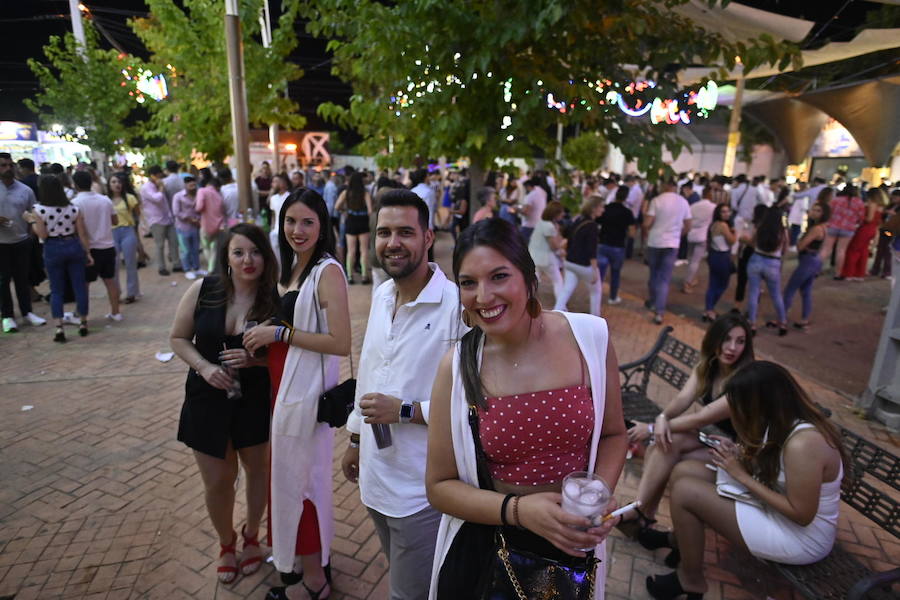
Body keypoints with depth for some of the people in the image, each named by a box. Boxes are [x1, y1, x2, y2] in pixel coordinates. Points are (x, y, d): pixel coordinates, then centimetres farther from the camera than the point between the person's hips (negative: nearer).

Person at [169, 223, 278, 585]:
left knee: (259, 469, 18)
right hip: (208, 402, 1)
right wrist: (203, 366, -15)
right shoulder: (203, 290, -10)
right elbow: (178, 338, 1)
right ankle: (226, 542, 43)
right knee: (217, 482, 13)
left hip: (256, 402, -1)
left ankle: (251, 535, 47)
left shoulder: (275, 299, -15)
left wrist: (254, 359, -25)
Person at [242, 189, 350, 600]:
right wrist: (262, 344, 5)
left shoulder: (327, 271, -19)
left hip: (306, 389, -8)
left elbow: (340, 343, -24)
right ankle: (312, 552, 46)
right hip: (285, 384, 8)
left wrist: (280, 333, -21)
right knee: (292, 471, 21)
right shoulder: (293, 266, 8)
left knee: (298, 477, 6)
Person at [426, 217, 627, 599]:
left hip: (572, 547, 2)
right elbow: (440, 486, -9)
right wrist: (518, 509, -23)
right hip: (482, 551, -1)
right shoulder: (457, 365, -16)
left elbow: (613, 434, 2)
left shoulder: (589, 337, -14)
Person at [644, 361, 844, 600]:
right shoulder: (787, 423, -2)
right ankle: (679, 539, 30)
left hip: (800, 536, -9)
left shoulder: (802, 443, -31)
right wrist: (740, 456, -9)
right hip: (778, 508, 9)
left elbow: (801, 514, -26)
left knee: (685, 491, -19)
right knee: (684, 472, 1)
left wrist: (742, 475, -21)